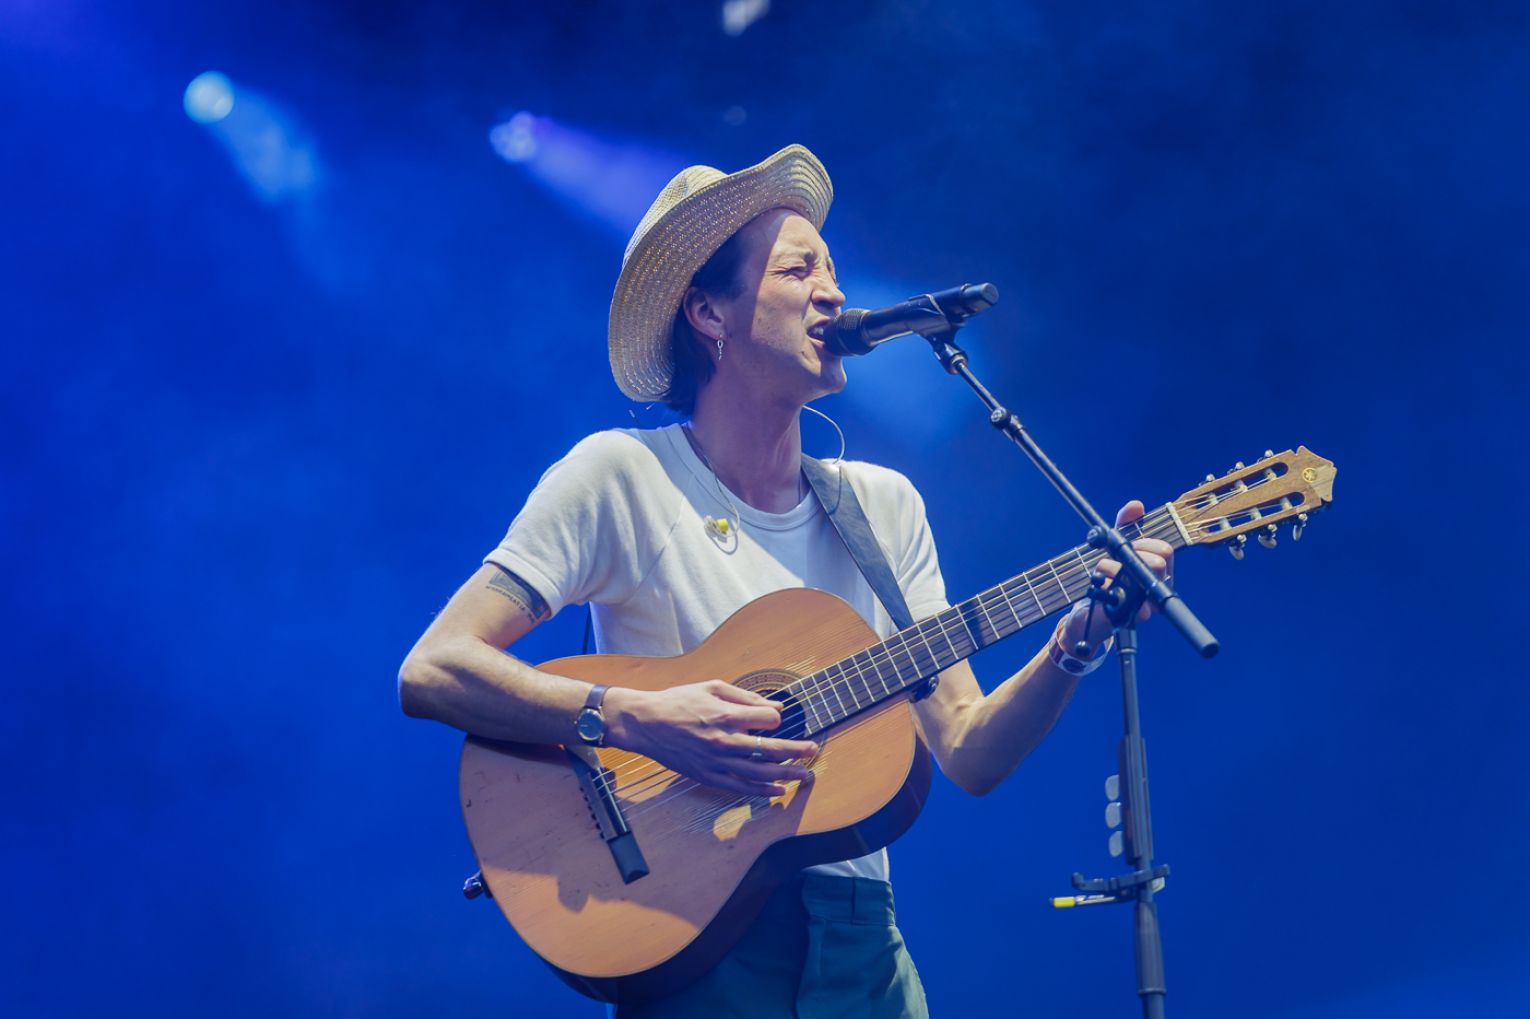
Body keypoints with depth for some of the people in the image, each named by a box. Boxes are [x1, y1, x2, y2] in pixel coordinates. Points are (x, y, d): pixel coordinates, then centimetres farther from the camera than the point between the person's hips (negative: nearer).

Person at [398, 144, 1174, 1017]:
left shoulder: (887, 507, 9)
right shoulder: (621, 476, -6)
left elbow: (967, 755, 6)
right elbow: (432, 672, -13)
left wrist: (1077, 642, -10)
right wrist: (636, 719, -24)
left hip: (860, 939, 5)